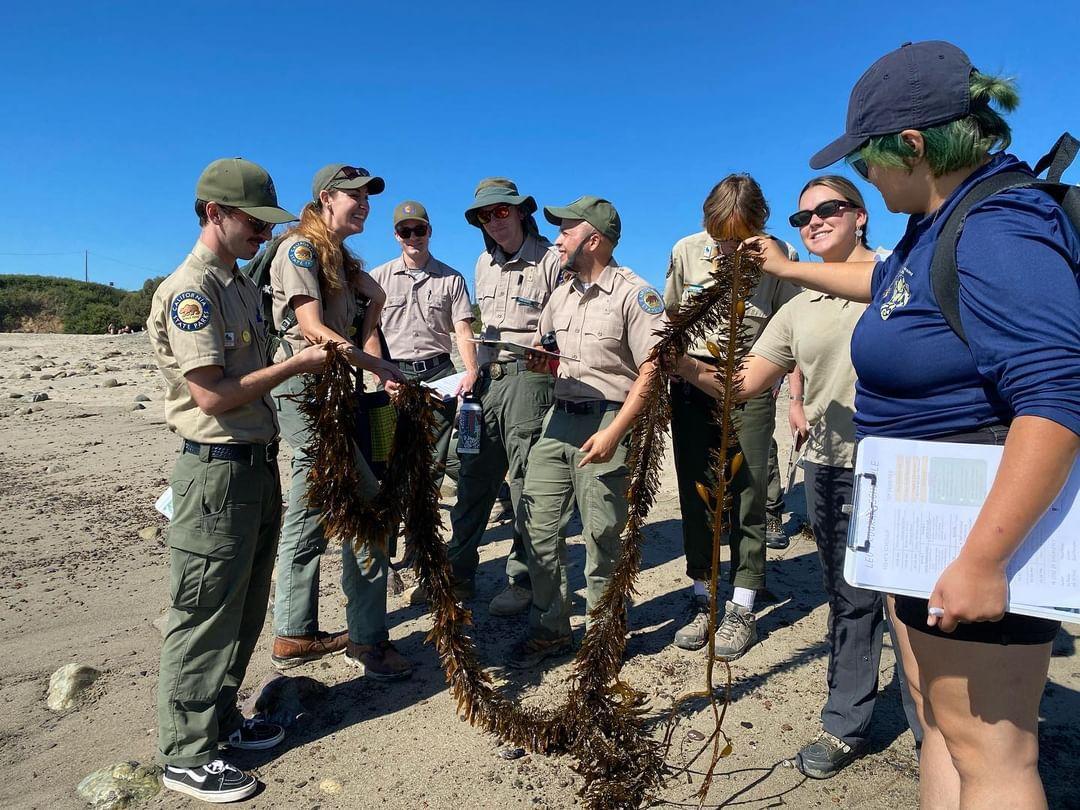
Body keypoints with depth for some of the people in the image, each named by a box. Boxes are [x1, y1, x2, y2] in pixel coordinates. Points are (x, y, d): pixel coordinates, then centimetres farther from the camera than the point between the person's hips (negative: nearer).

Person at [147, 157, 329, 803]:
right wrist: (297, 366, -14)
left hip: (258, 463, 9)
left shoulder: (244, 286, 14)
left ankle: (220, 718, 34)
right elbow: (213, 394, -21)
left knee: (246, 607, 18)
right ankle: (186, 755, 17)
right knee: (205, 615, 2)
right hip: (217, 467, -9)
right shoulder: (188, 291, -15)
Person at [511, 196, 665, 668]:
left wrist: (613, 432, -21)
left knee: (602, 537, 0)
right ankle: (549, 630, 22)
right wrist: (541, 361, 2)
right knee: (537, 525, 7)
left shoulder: (634, 294, -7)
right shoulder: (562, 295, 17)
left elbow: (652, 369, -14)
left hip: (605, 422, -7)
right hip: (558, 418, 7)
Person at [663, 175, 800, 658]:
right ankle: (702, 600, 19)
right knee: (695, 495, 6)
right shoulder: (686, 251, 2)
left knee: (747, 497, 0)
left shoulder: (779, 256, -4)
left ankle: (741, 611, 11)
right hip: (692, 383, 2)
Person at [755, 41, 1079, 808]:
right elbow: (886, 280, 31)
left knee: (986, 748, 2)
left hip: (990, 529, -10)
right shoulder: (943, 224, 10)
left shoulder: (997, 235, -22)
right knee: (939, 720, 19)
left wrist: (982, 560, -31)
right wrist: (790, 269, 39)